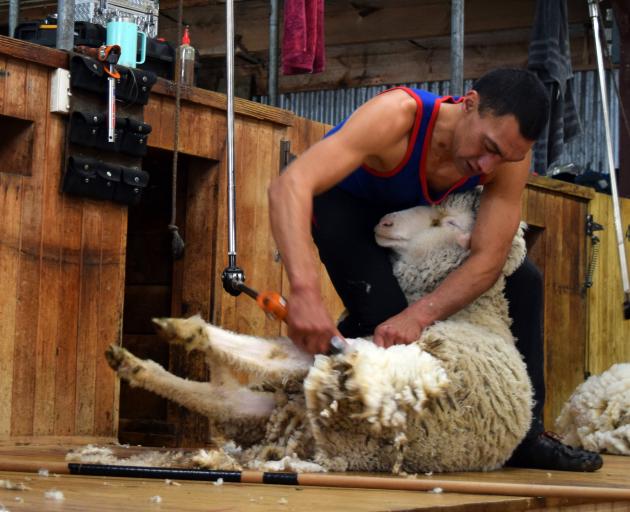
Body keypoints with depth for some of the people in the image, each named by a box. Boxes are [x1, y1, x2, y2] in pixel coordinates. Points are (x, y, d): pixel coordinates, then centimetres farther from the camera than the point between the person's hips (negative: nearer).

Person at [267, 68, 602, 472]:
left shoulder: (510, 153, -28)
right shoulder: (398, 116, -42)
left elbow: (489, 259, -29)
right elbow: (290, 185, -52)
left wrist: (419, 315, -47)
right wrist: (306, 291, -66)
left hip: (417, 213, 5)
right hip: (342, 202, -5)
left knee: (522, 280, -4)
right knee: (383, 312, -29)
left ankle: (523, 436, 4)